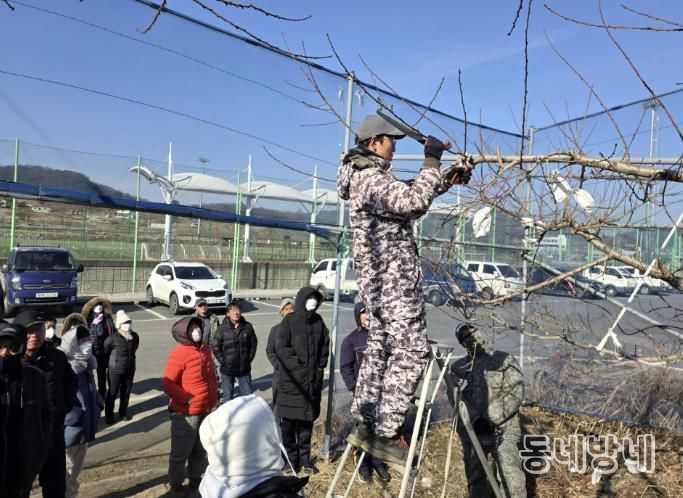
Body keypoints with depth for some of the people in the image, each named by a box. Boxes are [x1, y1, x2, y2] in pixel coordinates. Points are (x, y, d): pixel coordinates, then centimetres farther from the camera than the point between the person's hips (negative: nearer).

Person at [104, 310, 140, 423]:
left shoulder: (135, 336, -5)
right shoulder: (113, 338, -20)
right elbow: (105, 351, -4)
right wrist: (113, 360, 8)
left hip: (130, 369, 4)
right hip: (115, 370, -4)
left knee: (126, 392, 16)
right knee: (113, 392, 8)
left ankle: (123, 412, 33)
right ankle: (109, 414, 24)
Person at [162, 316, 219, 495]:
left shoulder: (205, 349, 5)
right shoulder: (178, 353, -18)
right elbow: (167, 384, -19)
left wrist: (214, 395, 15)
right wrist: (187, 398, -21)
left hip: (205, 410, 7)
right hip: (186, 413, -7)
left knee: (200, 450, 21)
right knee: (181, 452, 10)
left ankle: (195, 479, 38)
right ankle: (175, 484, 29)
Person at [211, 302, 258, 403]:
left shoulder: (247, 327, -3)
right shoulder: (222, 329, -10)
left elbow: (254, 343, 7)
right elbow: (215, 346, -6)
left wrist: (249, 358, 3)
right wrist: (223, 361, -8)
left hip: (244, 368, 2)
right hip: (227, 369, -2)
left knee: (248, 395, 11)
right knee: (228, 396, 10)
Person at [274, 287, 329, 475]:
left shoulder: (318, 321, 7)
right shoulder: (289, 321, -7)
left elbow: (325, 345, 14)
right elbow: (281, 348, -12)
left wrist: (320, 365, 4)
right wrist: (298, 363, -13)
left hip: (313, 380, 4)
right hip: (291, 381, -4)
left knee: (307, 421, 13)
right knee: (289, 422, 4)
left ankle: (304, 458, 25)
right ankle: (290, 458, 18)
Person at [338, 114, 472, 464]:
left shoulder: (364, 177, 19)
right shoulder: (372, 179, -15)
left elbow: (409, 201, 26)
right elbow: (415, 201, -28)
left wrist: (448, 180, 18)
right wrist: (431, 161, -16)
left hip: (378, 279, 11)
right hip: (394, 278, -11)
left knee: (380, 348, 13)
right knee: (410, 351, -8)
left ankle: (366, 424, 20)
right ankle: (386, 433, -4)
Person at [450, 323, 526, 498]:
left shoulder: (504, 360, 3)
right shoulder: (458, 367, 10)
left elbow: (515, 393, -5)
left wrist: (491, 418, -13)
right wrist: (475, 419, -15)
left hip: (503, 430, -3)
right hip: (471, 432, 3)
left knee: (511, 475, -16)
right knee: (475, 479, 14)